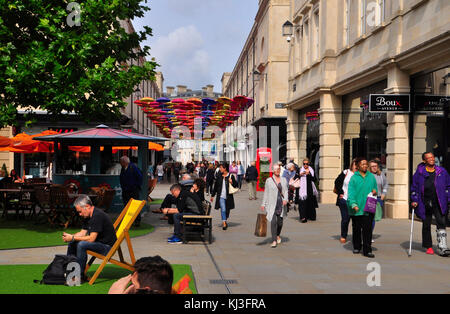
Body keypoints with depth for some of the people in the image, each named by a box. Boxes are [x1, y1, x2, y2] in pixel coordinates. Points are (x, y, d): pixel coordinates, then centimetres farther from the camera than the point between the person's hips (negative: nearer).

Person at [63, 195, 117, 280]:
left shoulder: (98, 216, -23)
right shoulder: (88, 216, 8)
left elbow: (91, 238, -25)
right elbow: (83, 232, 11)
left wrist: (73, 238, -19)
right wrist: (70, 236, -7)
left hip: (107, 246, -10)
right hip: (98, 243, 10)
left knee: (82, 244, -29)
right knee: (72, 243, 6)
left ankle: (80, 275, -19)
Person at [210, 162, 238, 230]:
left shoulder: (231, 176, -1)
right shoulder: (219, 177, 5)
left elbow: (236, 185, 3)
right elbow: (215, 187, 13)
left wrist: (232, 183, -17)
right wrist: (212, 195, 16)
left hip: (228, 196, 0)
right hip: (221, 196, 0)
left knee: (227, 210, 10)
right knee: (223, 210, -13)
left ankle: (225, 221, 33)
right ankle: (224, 223, -11)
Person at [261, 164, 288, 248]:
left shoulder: (284, 180, 9)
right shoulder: (268, 180, 2)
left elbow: (286, 191, 6)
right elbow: (266, 193, 4)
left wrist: (285, 199, -12)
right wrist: (263, 204, 1)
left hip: (281, 204, 3)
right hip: (272, 204, -3)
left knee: (280, 222, 9)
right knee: (273, 222, -13)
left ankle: (278, 235, 38)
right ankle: (274, 241, -8)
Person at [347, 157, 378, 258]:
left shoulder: (371, 176, 8)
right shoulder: (354, 178, -2)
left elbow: (375, 188, 19)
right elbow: (351, 192, -7)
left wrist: (375, 191, -4)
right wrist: (353, 204, -20)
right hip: (356, 209, -1)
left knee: (367, 229, -4)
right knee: (356, 229, 11)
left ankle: (367, 250, 0)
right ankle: (356, 247, 28)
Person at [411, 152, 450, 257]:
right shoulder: (419, 173, 3)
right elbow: (414, 187, 7)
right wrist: (414, 200, -2)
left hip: (439, 203, 0)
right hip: (425, 204, 0)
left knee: (441, 224, -9)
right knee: (426, 225, 9)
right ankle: (428, 247, 23)